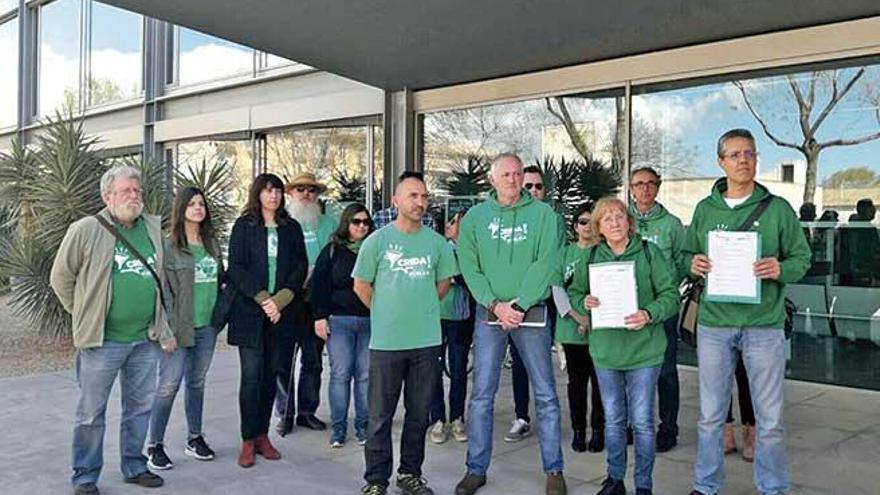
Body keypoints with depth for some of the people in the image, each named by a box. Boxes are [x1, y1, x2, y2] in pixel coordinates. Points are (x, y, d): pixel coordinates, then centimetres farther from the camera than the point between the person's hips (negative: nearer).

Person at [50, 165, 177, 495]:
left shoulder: (154, 228, 7)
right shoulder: (85, 230, -8)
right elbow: (61, 277, 1)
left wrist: (164, 330, 13)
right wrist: (86, 316, 4)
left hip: (146, 339, 5)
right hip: (102, 341, -4)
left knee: (140, 408, 15)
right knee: (91, 413, 7)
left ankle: (134, 466, 31)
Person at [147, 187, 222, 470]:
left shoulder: (212, 243, 10)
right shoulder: (169, 246, -6)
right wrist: (168, 326, -14)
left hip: (207, 327, 5)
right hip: (179, 327, -5)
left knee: (197, 383, 15)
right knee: (169, 385, -3)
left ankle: (195, 438, 26)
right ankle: (155, 445, 11)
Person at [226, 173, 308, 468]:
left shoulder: (291, 228, 11)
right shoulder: (243, 226, 4)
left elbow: (301, 267, 4)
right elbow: (236, 268, -4)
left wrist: (280, 300, -9)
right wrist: (263, 299, -13)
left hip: (283, 312, 2)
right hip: (249, 311, -2)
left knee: (271, 374, 6)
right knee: (252, 375, -3)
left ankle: (262, 435, 17)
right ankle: (248, 440, 6)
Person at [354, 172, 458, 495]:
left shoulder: (437, 242, 3)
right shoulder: (377, 240, -3)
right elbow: (361, 285, 4)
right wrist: (385, 314, 7)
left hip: (427, 341, 3)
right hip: (386, 342, -2)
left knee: (419, 414, 12)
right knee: (381, 416, 5)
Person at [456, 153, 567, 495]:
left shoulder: (543, 214, 2)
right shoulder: (475, 217, 6)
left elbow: (546, 264, -7)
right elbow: (469, 267, -1)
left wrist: (518, 304, -14)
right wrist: (495, 304, -12)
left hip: (531, 312, -1)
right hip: (488, 312, 1)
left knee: (545, 394, 5)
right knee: (482, 395, 4)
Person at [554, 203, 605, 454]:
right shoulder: (566, 252, 8)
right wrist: (578, 316, -11)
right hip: (571, 329, 2)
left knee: (599, 380, 4)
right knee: (576, 380, 8)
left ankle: (598, 429, 16)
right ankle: (578, 429, 19)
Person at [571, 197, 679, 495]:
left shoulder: (649, 252, -5)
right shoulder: (591, 257, 3)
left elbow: (671, 295, -7)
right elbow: (573, 292, 9)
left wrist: (649, 314, -23)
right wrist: (584, 302, -13)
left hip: (643, 350, -3)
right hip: (605, 350, 3)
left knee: (642, 422, 5)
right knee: (613, 420, 15)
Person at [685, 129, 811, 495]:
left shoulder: (778, 208, 2)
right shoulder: (704, 209, 7)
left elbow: (801, 258, 3)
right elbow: (686, 254, 11)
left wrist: (780, 270, -18)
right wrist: (693, 264, -11)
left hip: (764, 324, -1)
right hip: (714, 323, 1)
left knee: (770, 419, 8)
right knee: (710, 415, 11)